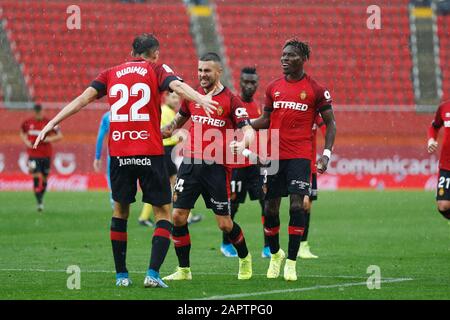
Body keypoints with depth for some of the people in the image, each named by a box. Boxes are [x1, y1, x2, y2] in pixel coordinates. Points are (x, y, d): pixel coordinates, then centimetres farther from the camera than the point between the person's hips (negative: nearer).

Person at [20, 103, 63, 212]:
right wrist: (26, 141, 1)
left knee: (44, 179, 10)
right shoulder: (28, 123, 2)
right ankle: (40, 203, -13)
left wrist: (49, 139, -18)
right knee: (36, 178, -13)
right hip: (33, 155, 0)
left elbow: (59, 136, -2)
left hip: (46, 155, 0)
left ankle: (41, 198, 35)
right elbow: (22, 133, 21)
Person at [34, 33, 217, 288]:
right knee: (163, 212, 5)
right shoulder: (157, 70, 5)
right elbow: (177, 85, -15)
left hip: (119, 153, 3)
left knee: (120, 210, 20)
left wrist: (52, 123, 7)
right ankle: (153, 273, -10)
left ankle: (121, 274, 18)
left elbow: (83, 98, 6)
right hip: (150, 153, -3)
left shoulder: (112, 73, 14)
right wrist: (201, 99, -31)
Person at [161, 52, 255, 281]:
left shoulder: (230, 101, -5)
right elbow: (178, 122, 24)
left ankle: (244, 258, 28)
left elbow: (248, 131, -11)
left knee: (224, 223, 0)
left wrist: (242, 144, -32)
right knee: (178, 216, -4)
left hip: (216, 167, -4)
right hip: (190, 163, 4)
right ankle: (183, 269, 9)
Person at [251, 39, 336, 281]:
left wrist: (326, 154, -7)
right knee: (270, 208, 5)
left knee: (297, 206, -13)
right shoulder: (273, 88, 10)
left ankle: (291, 262, -5)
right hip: (274, 156, 4)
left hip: (300, 156, -4)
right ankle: (275, 255, 27)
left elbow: (330, 123, 4)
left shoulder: (315, 90, -1)